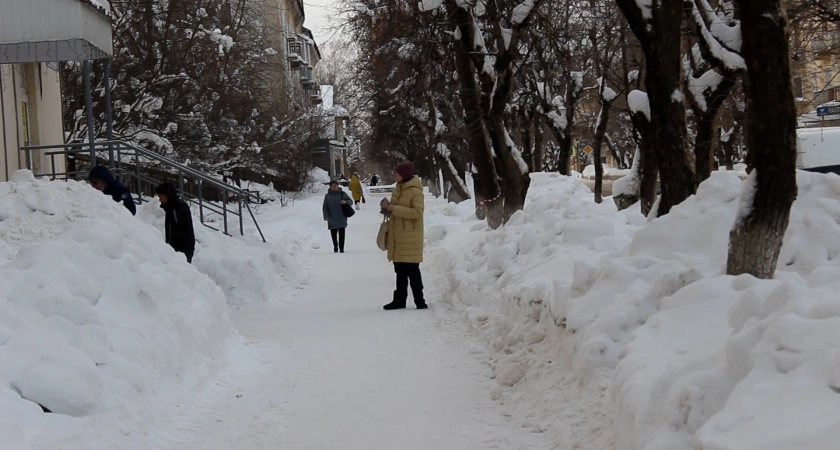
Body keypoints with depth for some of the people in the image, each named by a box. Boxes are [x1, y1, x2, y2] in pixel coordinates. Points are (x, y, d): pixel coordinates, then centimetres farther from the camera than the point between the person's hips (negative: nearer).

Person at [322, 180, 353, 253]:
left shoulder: (342, 194, 5)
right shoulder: (327, 196, 7)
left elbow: (351, 202, 8)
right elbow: (325, 207, 7)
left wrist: (346, 202, -15)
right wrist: (326, 216, -5)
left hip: (341, 218, -1)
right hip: (332, 219, 1)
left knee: (342, 233, -5)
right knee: (333, 233, 5)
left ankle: (341, 248, 0)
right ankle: (335, 247, 24)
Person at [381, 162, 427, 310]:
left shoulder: (415, 191, -12)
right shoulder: (398, 189, 14)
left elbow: (417, 212, -22)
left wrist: (394, 208, -23)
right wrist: (388, 207, 1)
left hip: (410, 237, -8)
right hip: (398, 237, 8)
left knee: (412, 270, -6)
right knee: (400, 270, 13)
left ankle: (419, 300, 0)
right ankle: (399, 300, 20)